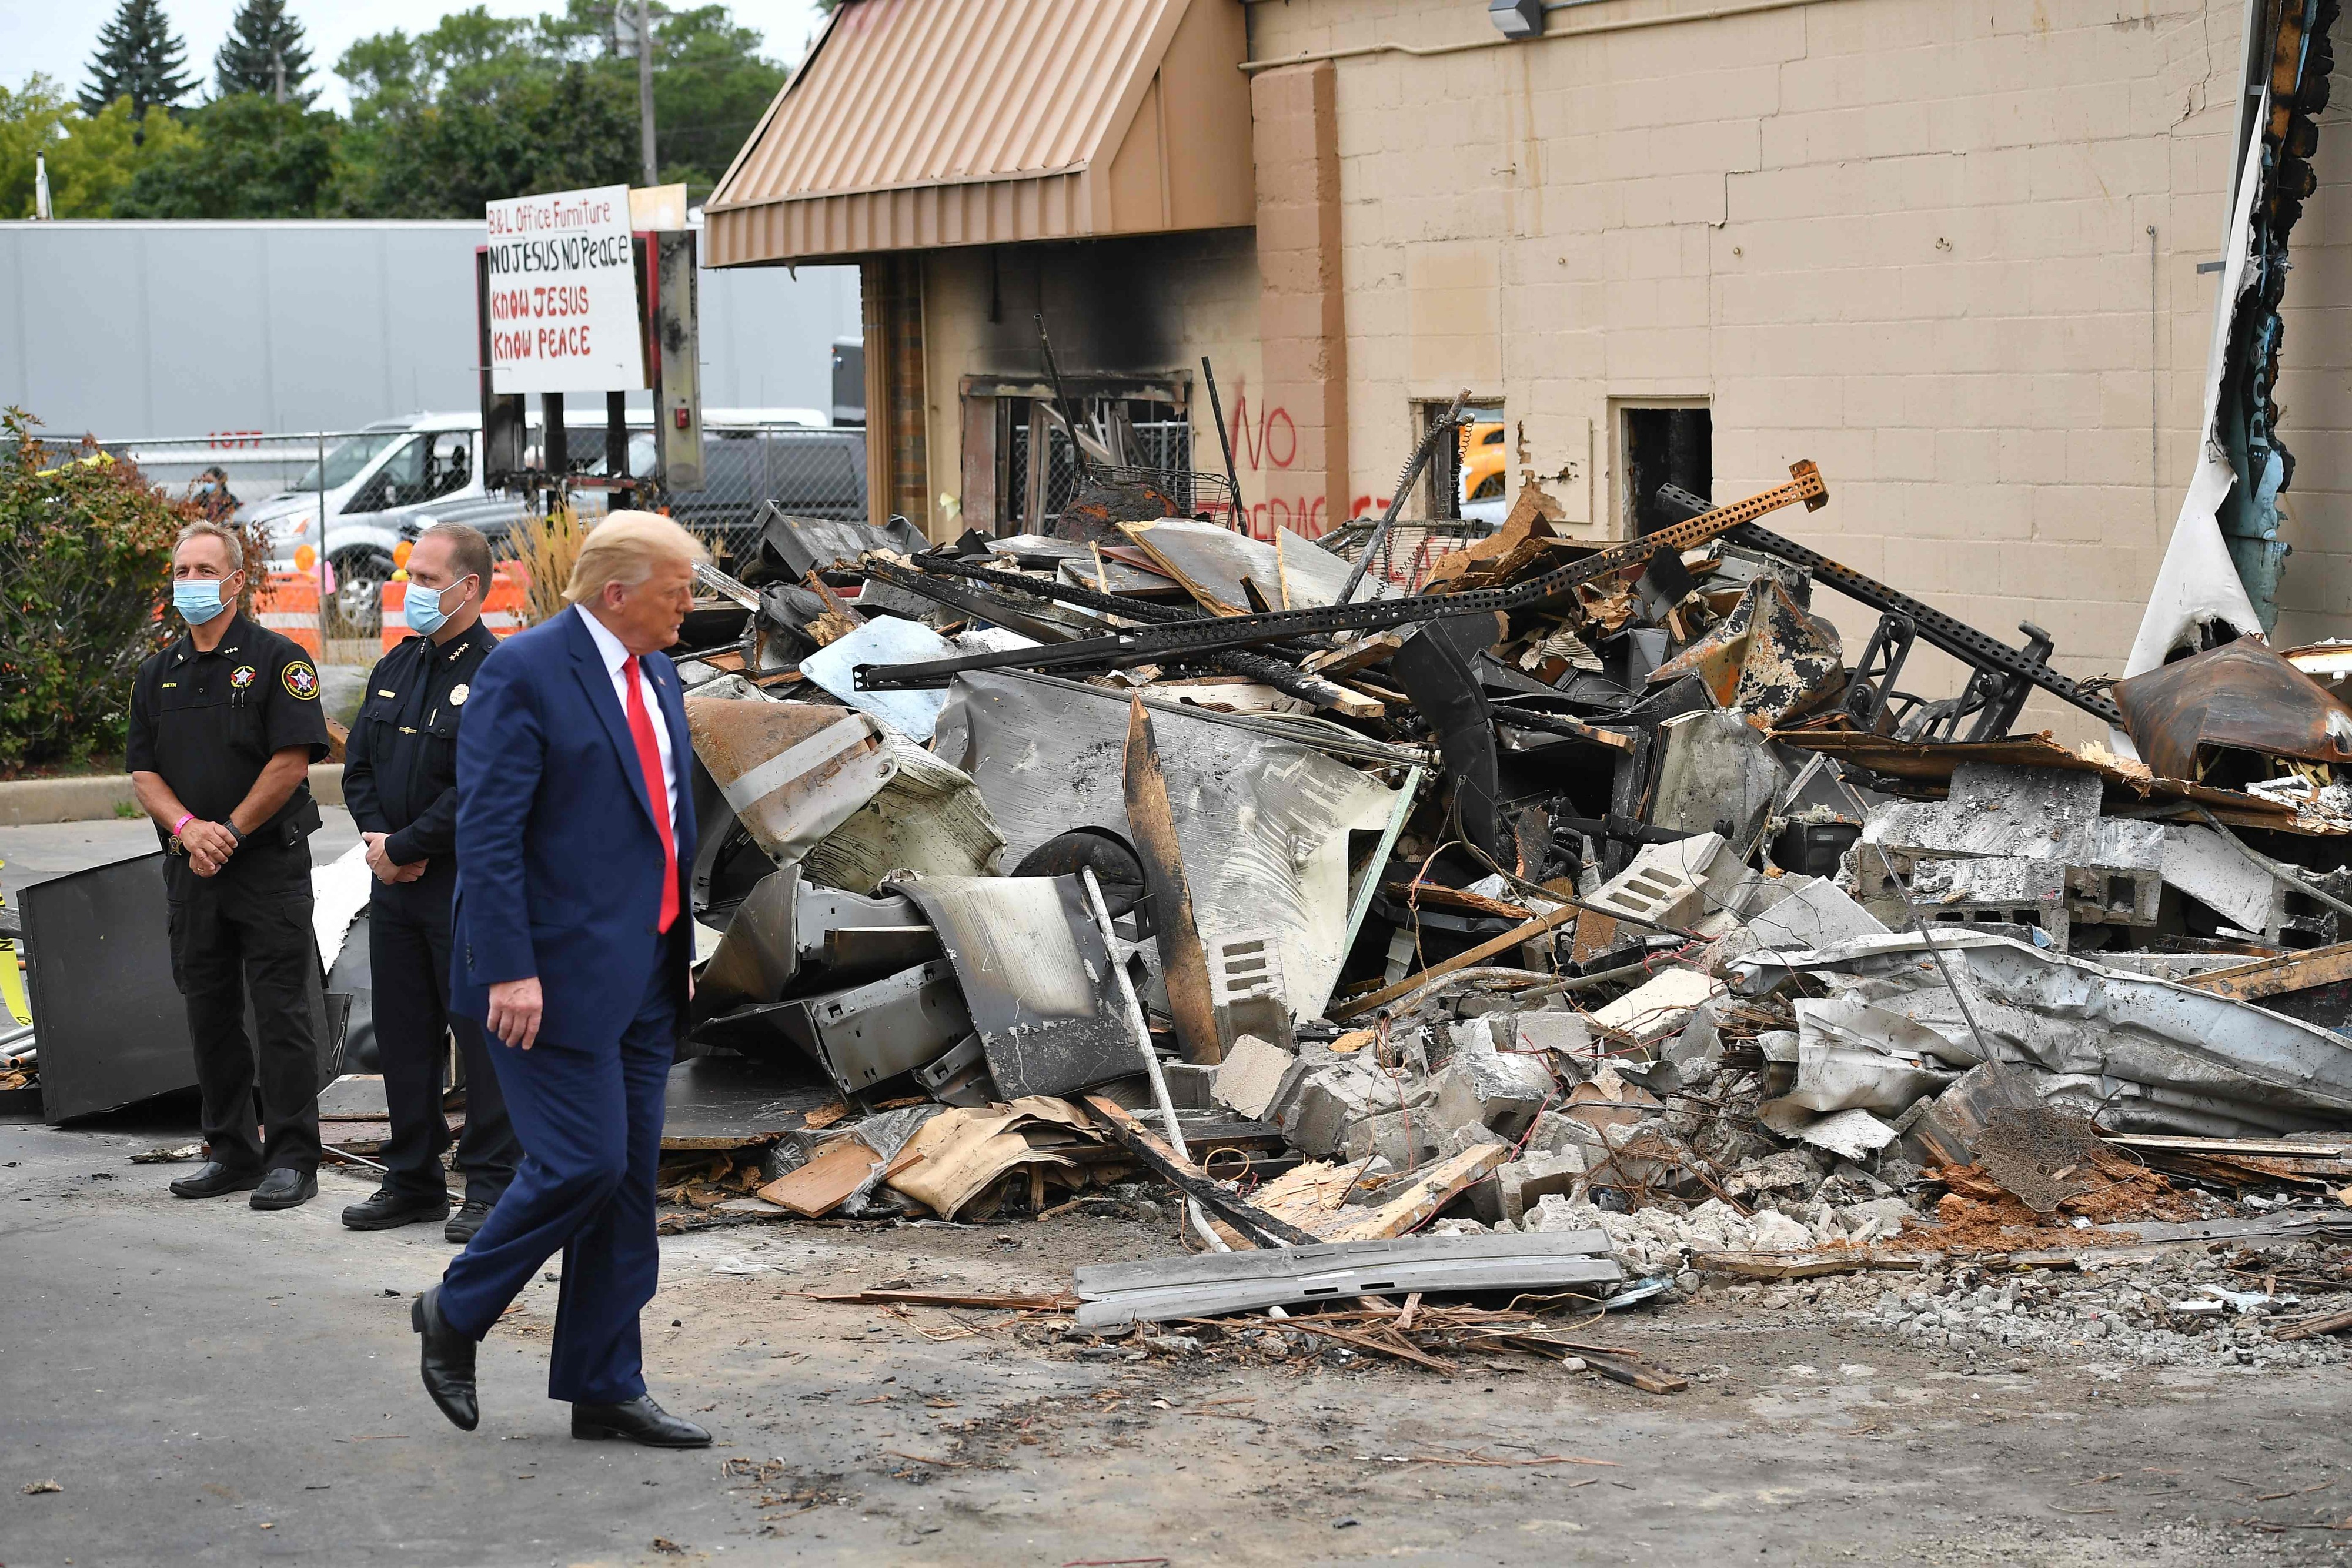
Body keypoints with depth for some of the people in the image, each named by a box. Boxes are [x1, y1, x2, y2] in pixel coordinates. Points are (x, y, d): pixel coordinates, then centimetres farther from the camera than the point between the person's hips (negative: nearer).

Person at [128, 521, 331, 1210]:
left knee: (282, 1016, -5)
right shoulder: (159, 673, 13)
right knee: (211, 1015, 10)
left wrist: (230, 831, -13)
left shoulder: (277, 660, -4)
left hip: (271, 864, -6)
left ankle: (292, 1159, -3)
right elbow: (143, 772, 9)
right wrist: (188, 828, -10)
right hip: (191, 869, 6)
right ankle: (231, 1153, 19)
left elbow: (292, 761, -11)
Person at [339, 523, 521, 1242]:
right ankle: (413, 1182, 21)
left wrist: (403, 847, -14)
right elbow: (359, 764, 15)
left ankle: (489, 1188, 5)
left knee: (481, 1035, -2)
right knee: (402, 1035, 12)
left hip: (469, 885, -8)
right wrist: (376, 835, -3)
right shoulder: (395, 668, 12)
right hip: (395, 885, 8)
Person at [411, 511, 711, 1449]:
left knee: (628, 1178, 9)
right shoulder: (525, 671, -13)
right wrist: (510, 971, -22)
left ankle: (604, 1388, 16)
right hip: (558, 974, -8)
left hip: (643, 974, 8)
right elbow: (487, 832, -17)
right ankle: (455, 1314, 13)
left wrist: (682, 946, 17)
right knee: (581, 1163, -10)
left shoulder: (655, 675, 13)